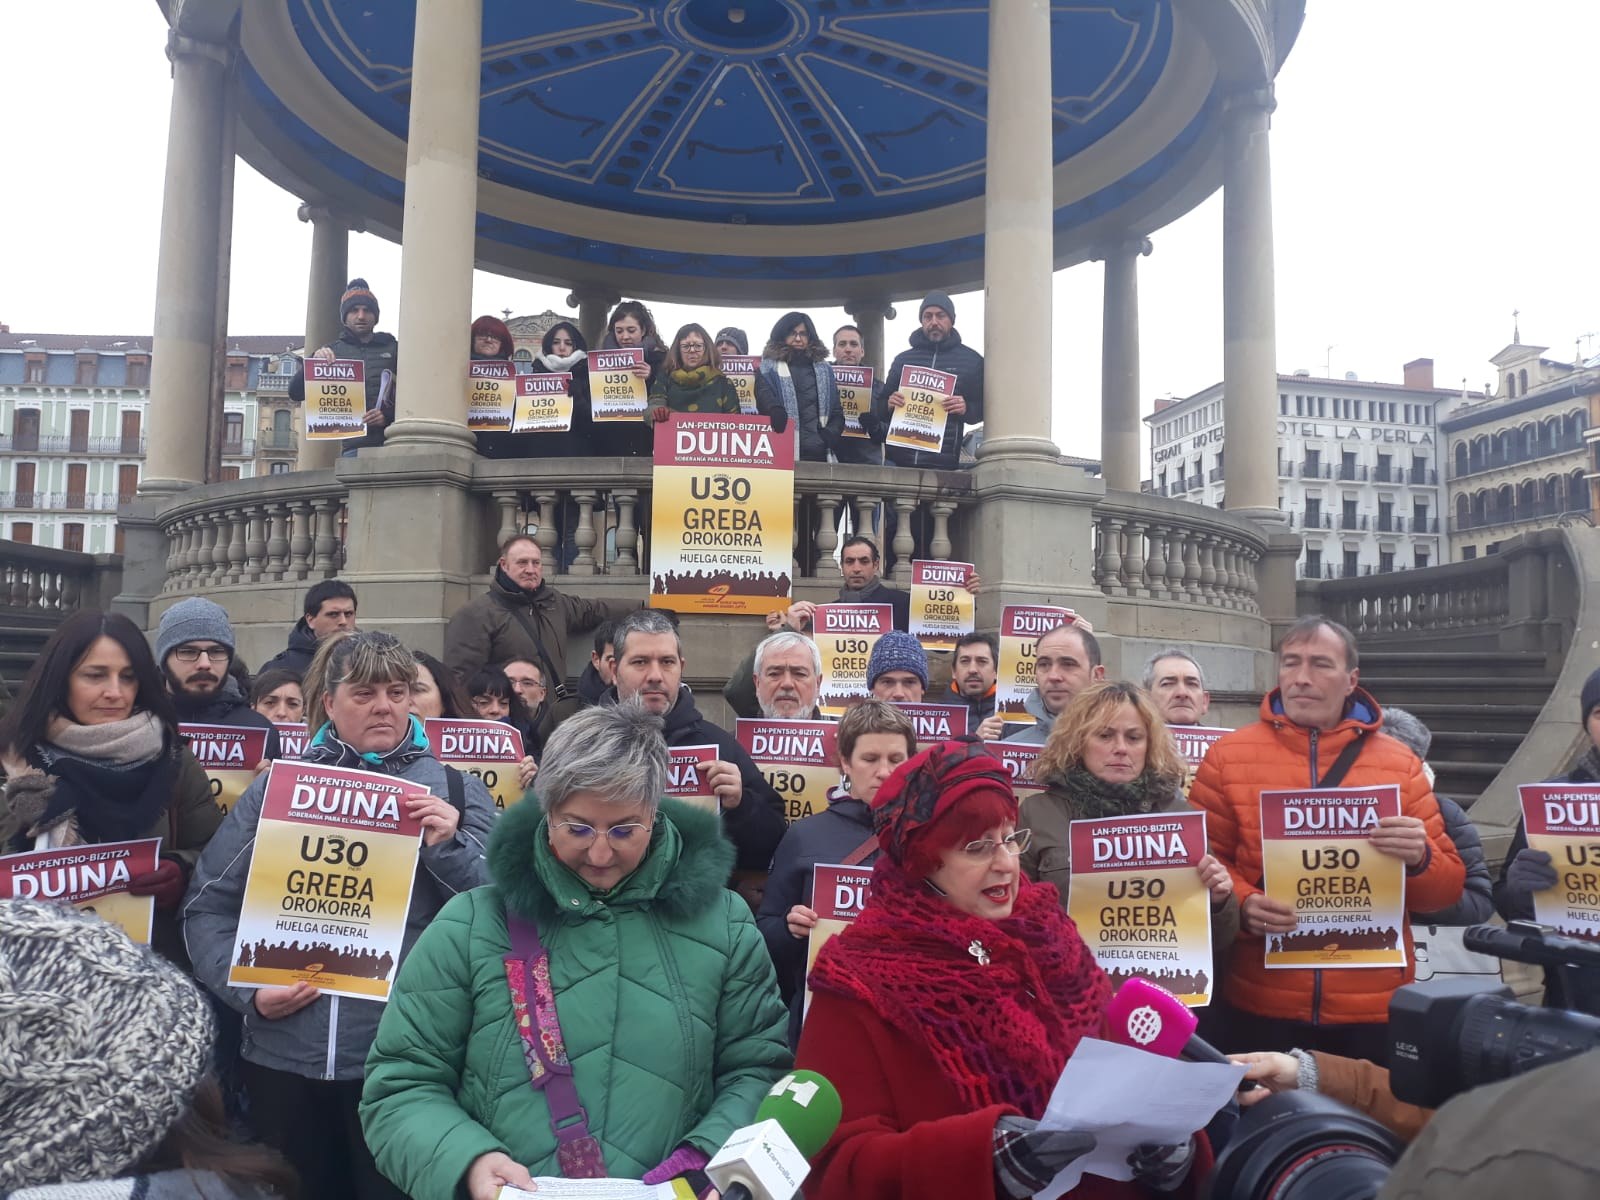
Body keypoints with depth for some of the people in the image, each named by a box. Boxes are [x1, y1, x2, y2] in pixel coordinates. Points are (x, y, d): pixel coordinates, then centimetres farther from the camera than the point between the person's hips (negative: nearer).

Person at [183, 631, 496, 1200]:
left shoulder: (457, 792, 3)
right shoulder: (276, 788, 6)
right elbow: (207, 904, 8)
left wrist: (449, 848, -17)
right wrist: (249, 988, -6)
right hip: (282, 1058, 2)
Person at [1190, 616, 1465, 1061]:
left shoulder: (1399, 763, 4)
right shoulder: (1228, 755, 0)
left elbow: (1447, 888, 7)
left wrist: (1419, 859, -14)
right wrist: (1242, 904, -15)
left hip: (1376, 1011, 1)